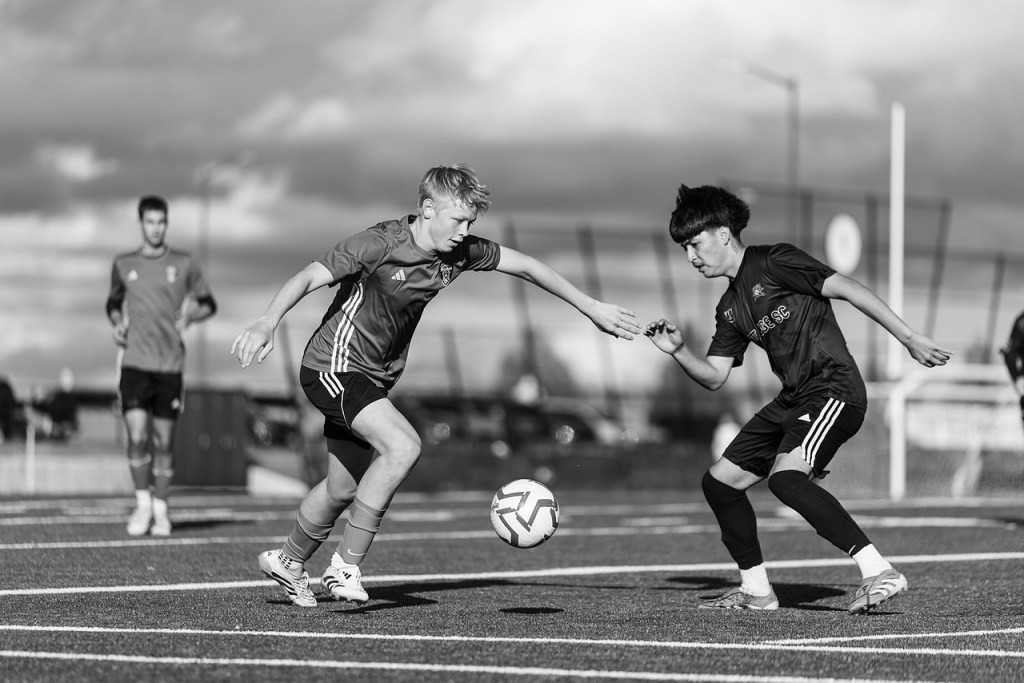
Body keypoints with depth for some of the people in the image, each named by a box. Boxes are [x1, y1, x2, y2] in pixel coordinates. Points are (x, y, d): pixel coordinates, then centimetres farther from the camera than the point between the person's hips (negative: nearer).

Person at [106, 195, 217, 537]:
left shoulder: (184, 264, 4)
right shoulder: (124, 264, 8)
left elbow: (208, 304, 13)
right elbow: (114, 302, 23)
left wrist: (189, 316, -7)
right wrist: (117, 323, 3)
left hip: (170, 364, 0)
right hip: (134, 363, 0)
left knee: (163, 443, 3)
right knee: (137, 437, -12)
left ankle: (161, 510, 15)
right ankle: (142, 503, 4)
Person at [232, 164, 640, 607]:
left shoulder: (460, 252, -2)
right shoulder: (380, 245, -21)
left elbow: (525, 267, 8)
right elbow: (309, 278, -26)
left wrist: (592, 309, 12)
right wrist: (268, 322, -43)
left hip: (374, 379, 8)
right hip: (334, 366, -8)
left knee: (342, 489, 15)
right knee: (402, 445, -27)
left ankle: (287, 563, 41)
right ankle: (345, 567, -19)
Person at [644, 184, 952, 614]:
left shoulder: (775, 263, -7)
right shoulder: (730, 308, 18)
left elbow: (845, 288, -12)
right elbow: (714, 377, 16)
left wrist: (910, 339, -17)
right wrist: (678, 351, -3)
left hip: (834, 389, -9)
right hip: (793, 400, 9)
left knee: (785, 477, -30)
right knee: (719, 482, 8)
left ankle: (878, 571, -31)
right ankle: (756, 590, 19)